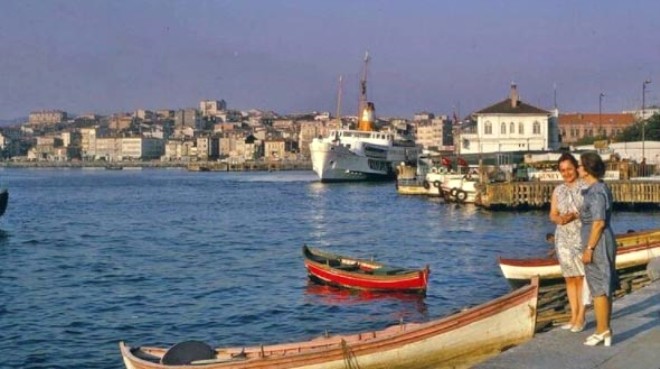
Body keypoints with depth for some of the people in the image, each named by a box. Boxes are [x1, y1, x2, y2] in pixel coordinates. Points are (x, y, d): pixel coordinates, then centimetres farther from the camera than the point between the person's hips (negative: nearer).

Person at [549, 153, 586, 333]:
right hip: (563, 238, 5)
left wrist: (574, 215, -21)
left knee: (581, 277, -3)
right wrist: (559, 218, -12)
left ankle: (581, 317, 4)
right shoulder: (558, 190, 9)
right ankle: (573, 316, 16)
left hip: (582, 237, -5)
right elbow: (552, 215, 9)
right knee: (569, 278, 9)